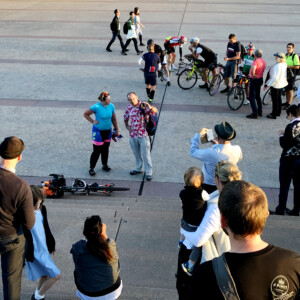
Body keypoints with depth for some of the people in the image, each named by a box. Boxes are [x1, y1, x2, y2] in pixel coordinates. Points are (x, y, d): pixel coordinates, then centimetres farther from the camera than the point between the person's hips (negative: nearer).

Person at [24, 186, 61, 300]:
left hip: (44, 249, 7)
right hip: (35, 253, -7)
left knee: (45, 275, 20)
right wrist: (25, 258, -13)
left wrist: (51, 244, 18)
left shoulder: (42, 209, -4)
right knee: (56, 275, -1)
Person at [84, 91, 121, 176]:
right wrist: (93, 122, -9)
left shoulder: (111, 106, -5)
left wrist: (117, 129, 10)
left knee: (105, 150, 17)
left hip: (108, 131, 5)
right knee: (97, 151, -1)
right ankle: (91, 168, 15)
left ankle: (104, 165, 37)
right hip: (98, 131, -5)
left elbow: (114, 119, 8)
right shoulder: (96, 107, -19)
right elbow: (85, 114, -5)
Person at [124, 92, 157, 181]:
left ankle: (149, 172, 11)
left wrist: (150, 107, -45)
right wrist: (127, 126, 3)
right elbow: (126, 119, 20)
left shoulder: (143, 105, -12)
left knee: (145, 154, 0)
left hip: (143, 134, -5)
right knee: (136, 153, 20)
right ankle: (138, 168, 39)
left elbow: (155, 111, -24)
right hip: (133, 135, 5)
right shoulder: (129, 108, 2)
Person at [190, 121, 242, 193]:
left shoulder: (211, 153, -35)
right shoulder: (237, 149, -19)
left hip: (209, 186, -5)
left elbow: (193, 152, -15)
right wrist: (219, 145, 10)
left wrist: (198, 134, -3)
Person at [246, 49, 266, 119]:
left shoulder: (256, 61, -21)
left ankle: (255, 114, -7)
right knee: (257, 96, 22)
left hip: (254, 80, -9)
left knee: (251, 97, -4)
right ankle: (260, 112, 28)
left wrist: (253, 75, -22)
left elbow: (253, 69, -40)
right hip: (260, 79, 9)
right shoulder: (263, 61, 5)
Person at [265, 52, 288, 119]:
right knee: (279, 98, 20)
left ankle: (274, 114, 10)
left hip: (276, 85, -9)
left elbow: (275, 78, -29)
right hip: (282, 84, 9)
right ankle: (278, 112, 32)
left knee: (275, 100, 1)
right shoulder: (284, 64, 1)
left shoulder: (277, 66, -27)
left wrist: (267, 84, -21)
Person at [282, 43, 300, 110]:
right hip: (285, 75, 7)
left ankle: (289, 104, 6)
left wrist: (289, 66, -22)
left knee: (290, 90, -1)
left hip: (291, 76, -7)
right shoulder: (285, 55, 11)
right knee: (286, 89, 15)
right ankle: (287, 102, 29)